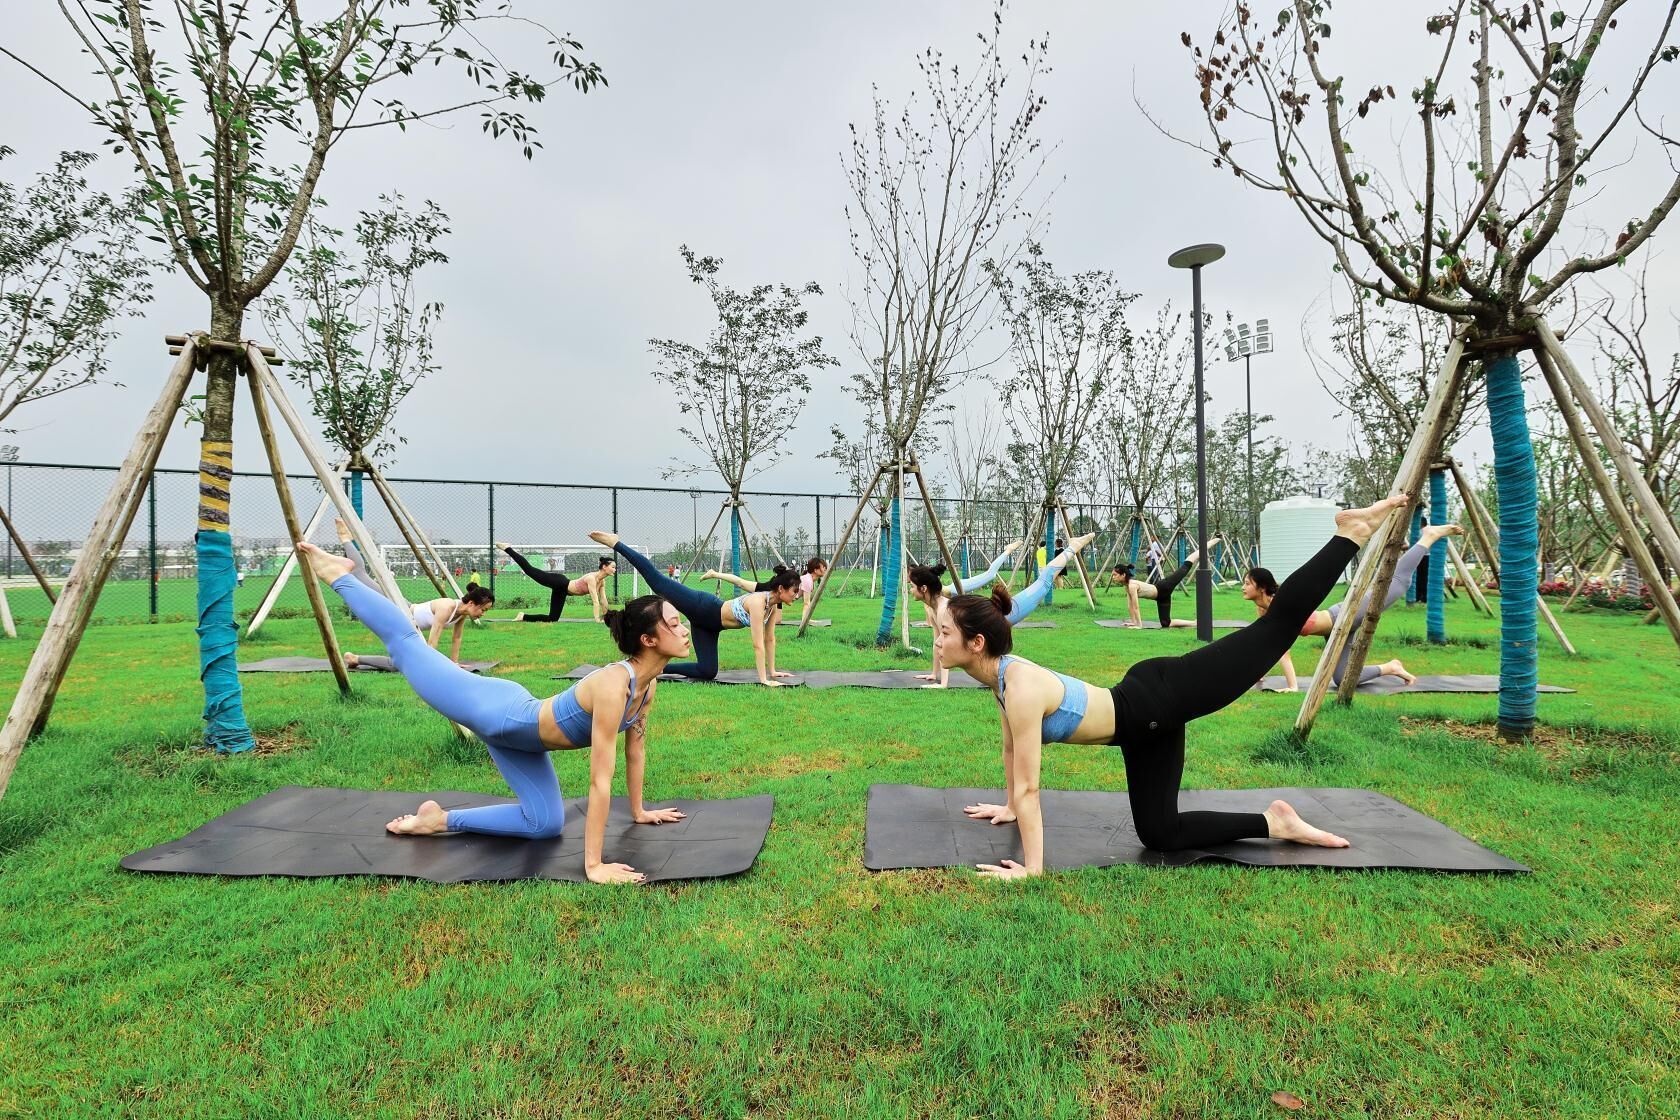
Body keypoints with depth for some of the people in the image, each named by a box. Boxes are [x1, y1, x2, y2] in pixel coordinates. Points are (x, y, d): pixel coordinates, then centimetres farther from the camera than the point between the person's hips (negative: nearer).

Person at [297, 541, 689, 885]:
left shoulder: (648, 683, -12)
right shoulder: (613, 686, -38)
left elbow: (636, 746, 6)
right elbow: (600, 781, -37)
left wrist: (638, 811, 15)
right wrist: (593, 865, -33)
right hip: (496, 714, -7)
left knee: (546, 824, 8)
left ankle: (439, 820, 22)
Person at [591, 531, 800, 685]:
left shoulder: (774, 605, -5)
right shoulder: (758, 602, -30)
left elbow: (770, 639, 7)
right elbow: (758, 644, -33)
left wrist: (772, 671, 8)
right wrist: (763, 679, -32)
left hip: (708, 624, 8)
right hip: (701, 607, -8)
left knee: (707, 672, 4)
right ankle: (615, 543, 14)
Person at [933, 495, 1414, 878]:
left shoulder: (1021, 689, -29)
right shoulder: (1002, 676, -2)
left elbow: (1028, 786, -30)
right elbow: (1012, 749, 15)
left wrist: (1032, 867, -26)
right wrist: (1010, 809, 25)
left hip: (1160, 700, -8)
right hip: (1146, 731, 8)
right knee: (1160, 835, 12)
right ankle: (1275, 822, 25)